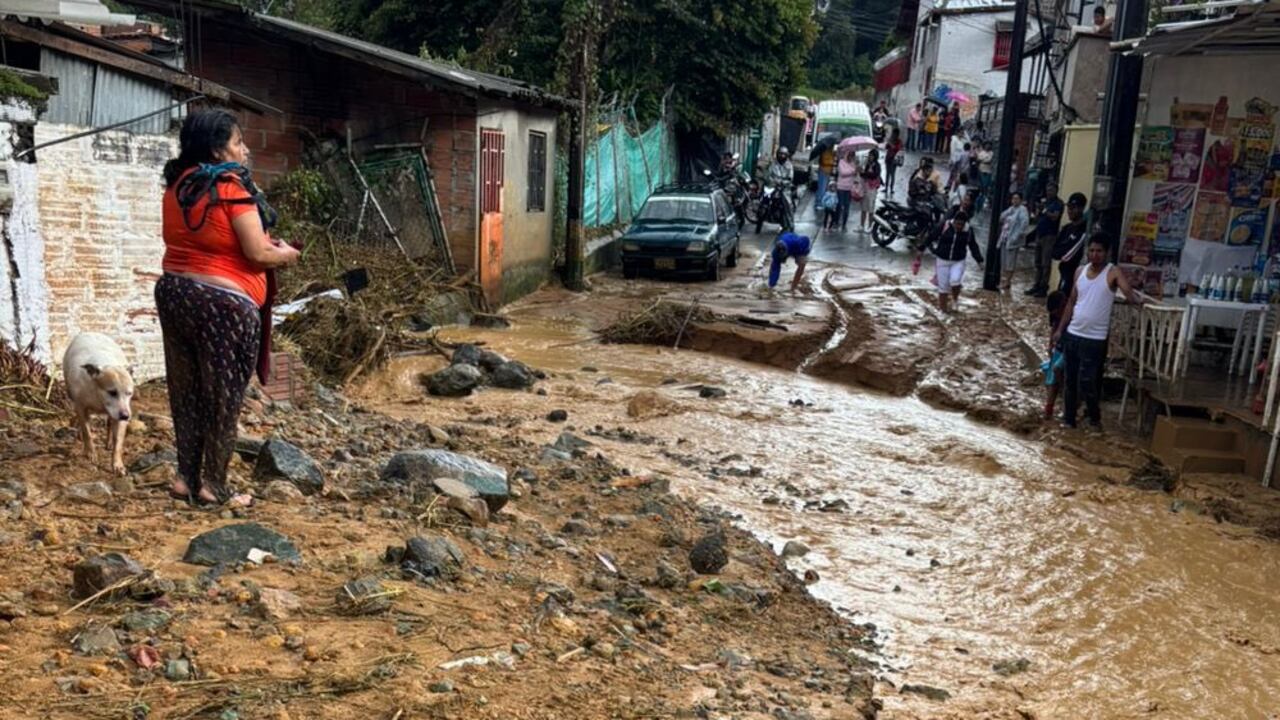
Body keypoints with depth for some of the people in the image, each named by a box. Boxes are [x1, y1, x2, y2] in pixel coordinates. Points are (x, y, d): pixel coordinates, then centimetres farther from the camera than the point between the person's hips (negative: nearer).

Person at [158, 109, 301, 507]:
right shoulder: (232, 187, -14)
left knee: (186, 389, 15)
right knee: (222, 396, 4)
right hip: (223, 303, -7)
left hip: (174, 292, 7)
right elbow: (257, 252, -17)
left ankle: (186, 477, 23)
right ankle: (213, 486, 12)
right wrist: (286, 254, 4)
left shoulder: (177, 186, 8)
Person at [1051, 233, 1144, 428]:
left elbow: (1128, 291, -25)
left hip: (1094, 338, -5)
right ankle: (1068, 418, 22)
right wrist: (1060, 329, 11)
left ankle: (1094, 416, 17)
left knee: (1086, 381, -5)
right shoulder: (1080, 272, 7)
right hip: (1072, 334, 5)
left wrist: (1138, 300, -48)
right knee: (1069, 379, 11)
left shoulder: (1113, 273, -9)